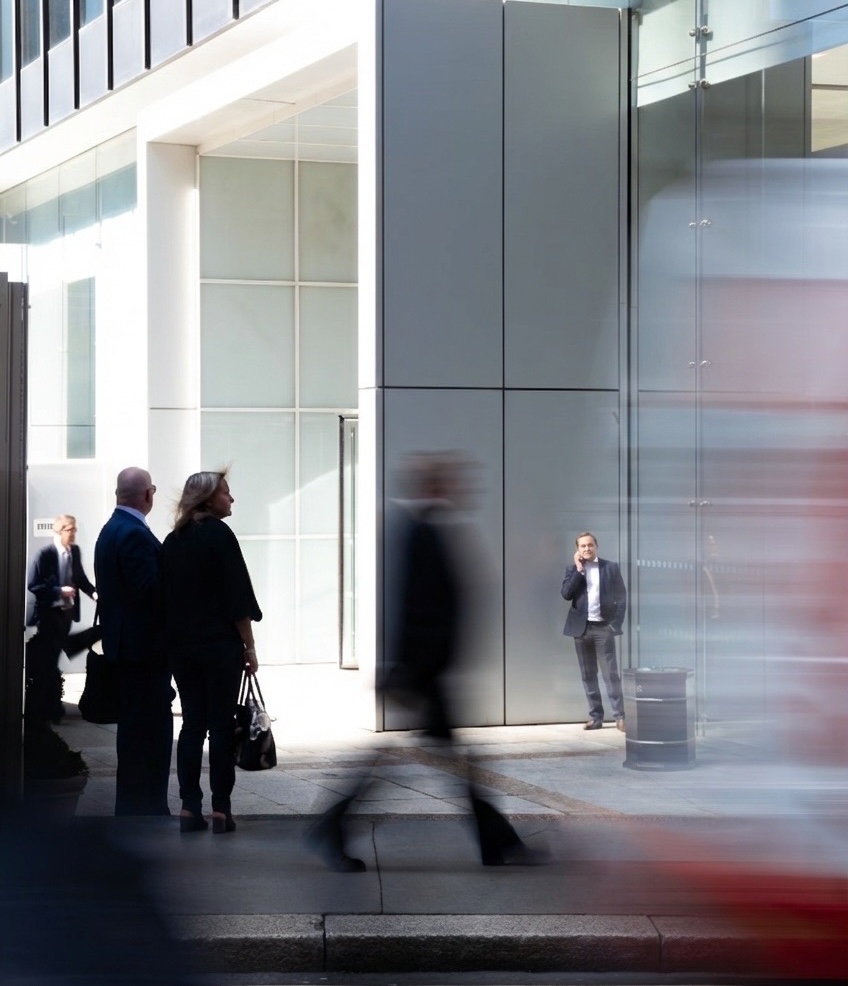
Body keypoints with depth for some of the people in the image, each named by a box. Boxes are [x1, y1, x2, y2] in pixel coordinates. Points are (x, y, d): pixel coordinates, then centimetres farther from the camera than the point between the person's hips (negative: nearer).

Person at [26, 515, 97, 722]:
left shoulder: (75, 551, 2)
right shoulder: (45, 554, -16)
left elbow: (80, 577, 13)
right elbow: (32, 585, -17)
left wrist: (93, 592, -5)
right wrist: (59, 591, -23)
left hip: (67, 612, 6)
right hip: (48, 614, -6)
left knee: (53, 659, 15)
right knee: (41, 661, 0)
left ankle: (51, 705, 25)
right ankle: (37, 707, 8)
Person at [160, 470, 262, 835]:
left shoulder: (172, 541, 9)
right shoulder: (219, 535, -9)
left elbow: (165, 596, 11)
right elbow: (237, 597, -11)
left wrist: (174, 638, 16)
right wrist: (249, 646, -6)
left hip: (181, 645, 6)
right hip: (220, 645, -6)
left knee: (192, 723, 9)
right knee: (222, 724, -1)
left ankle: (189, 808, 6)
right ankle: (220, 809, -1)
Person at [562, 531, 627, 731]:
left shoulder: (611, 567, 3)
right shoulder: (573, 570, 7)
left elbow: (621, 596, 3)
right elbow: (566, 594, -7)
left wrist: (616, 623, -5)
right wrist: (579, 570, -10)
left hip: (604, 627, -3)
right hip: (581, 628, 3)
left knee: (611, 673, -6)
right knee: (588, 675, 5)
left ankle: (619, 715, -5)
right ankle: (595, 716, 10)